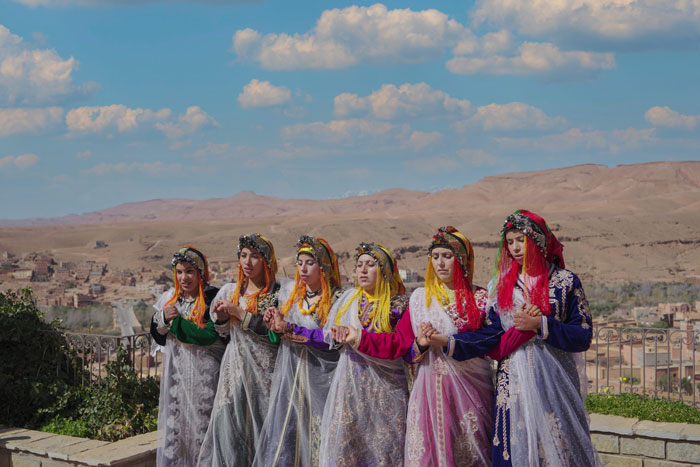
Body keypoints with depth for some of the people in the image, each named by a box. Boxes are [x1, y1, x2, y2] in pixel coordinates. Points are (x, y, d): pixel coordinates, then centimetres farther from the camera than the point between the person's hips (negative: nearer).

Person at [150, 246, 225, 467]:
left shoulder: (213, 298, -9)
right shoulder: (170, 298, 9)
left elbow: (210, 335, -18)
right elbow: (156, 334, 13)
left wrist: (175, 322, -11)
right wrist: (163, 318, -9)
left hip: (204, 374, -5)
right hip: (176, 373, 5)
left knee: (202, 422, -2)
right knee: (174, 420, 6)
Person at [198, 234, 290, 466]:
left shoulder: (278, 294, -4)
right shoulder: (230, 291, 11)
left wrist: (240, 313, -17)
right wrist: (221, 318, -3)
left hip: (264, 369, -4)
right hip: (234, 368, 4)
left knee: (262, 424, -4)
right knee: (229, 425, 1)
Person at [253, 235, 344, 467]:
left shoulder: (336, 299, -6)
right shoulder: (295, 296, 14)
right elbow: (278, 338, 16)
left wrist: (291, 329, -19)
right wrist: (275, 326, -6)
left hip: (318, 381, -5)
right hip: (289, 378, 6)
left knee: (315, 435, -4)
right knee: (283, 437, 4)